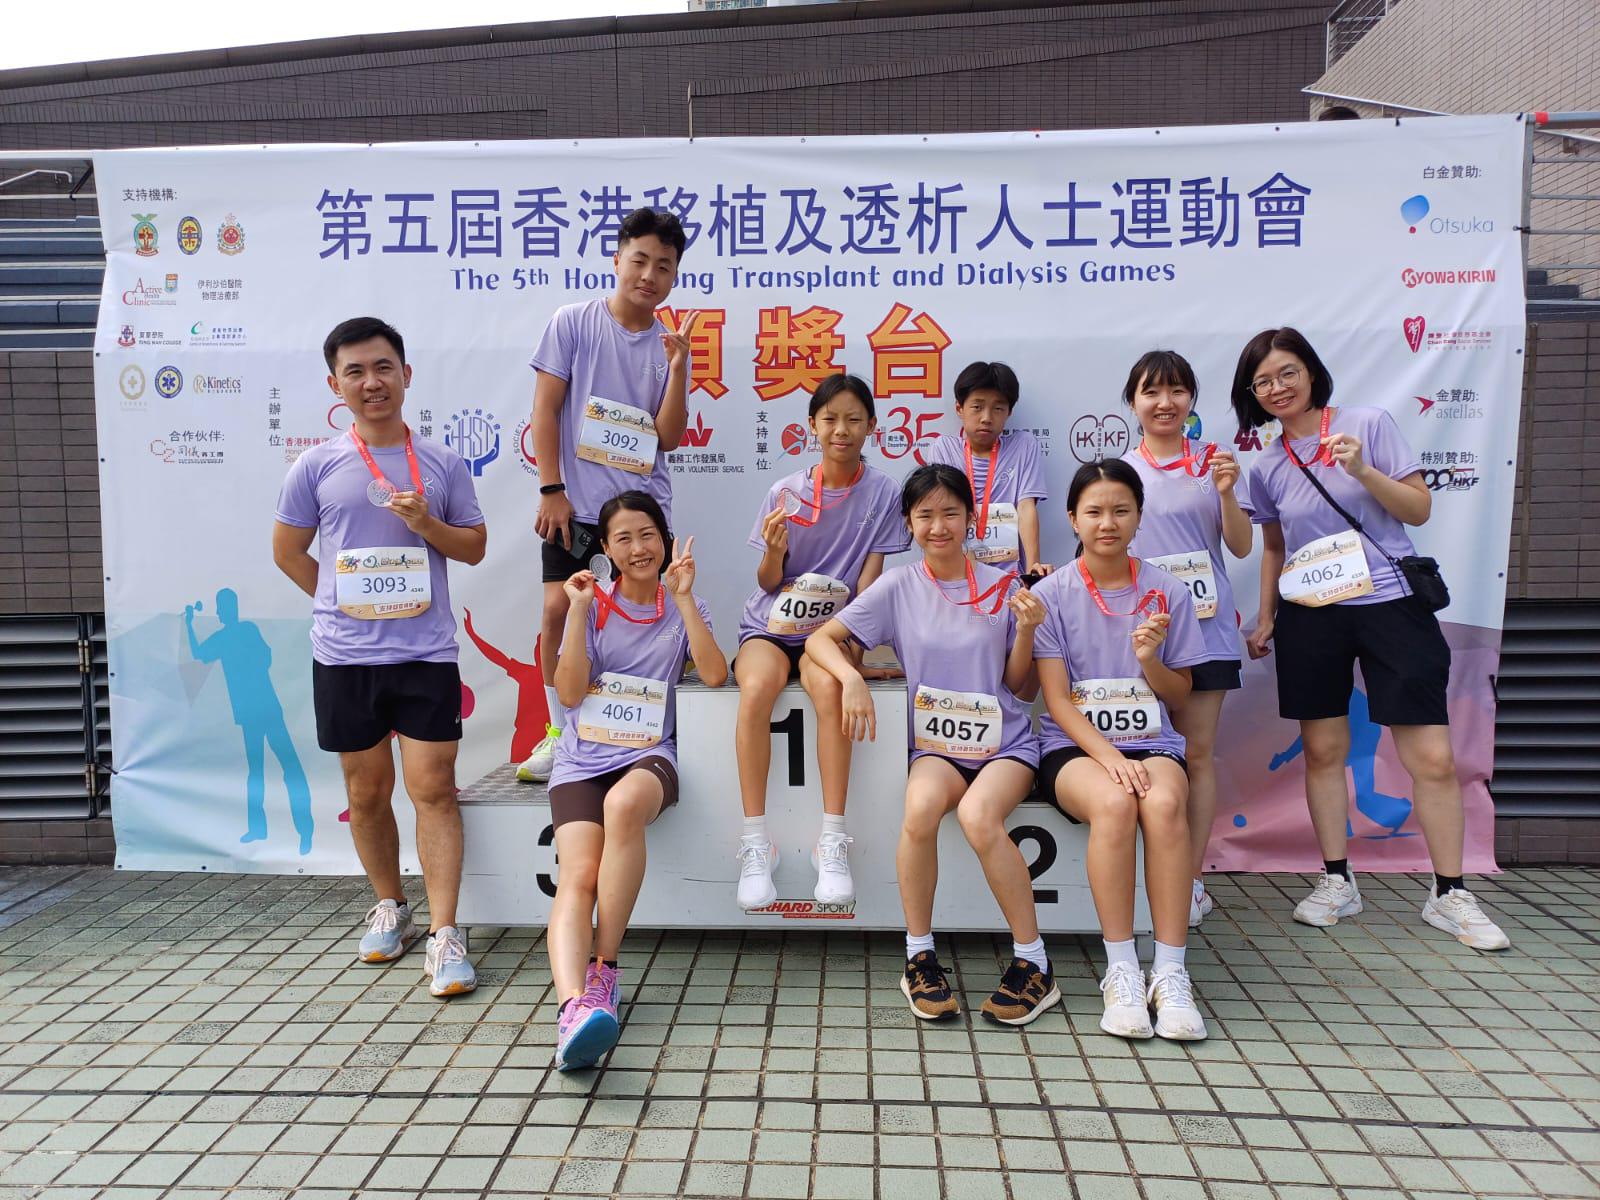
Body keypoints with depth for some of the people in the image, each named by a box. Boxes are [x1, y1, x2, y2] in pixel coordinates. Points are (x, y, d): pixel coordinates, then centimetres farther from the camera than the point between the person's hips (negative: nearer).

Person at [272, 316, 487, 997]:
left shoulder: (443, 464, 5)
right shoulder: (317, 466, 5)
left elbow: (474, 547, 8)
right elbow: (288, 551, 12)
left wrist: (427, 522, -10)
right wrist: (343, 603, 6)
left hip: (427, 654, -1)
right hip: (344, 658, 1)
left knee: (433, 788, -6)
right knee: (368, 793, 11)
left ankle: (444, 936, -1)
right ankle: (390, 910, 31)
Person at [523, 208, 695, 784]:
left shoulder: (670, 344, 7)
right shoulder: (574, 322, 1)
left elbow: (668, 437, 0)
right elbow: (546, 408, -1)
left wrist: (678, 366, -10)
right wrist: (551, 489, -8)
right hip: (576, 502, -2)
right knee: (560, 609, -5)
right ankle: (560, 731, 12)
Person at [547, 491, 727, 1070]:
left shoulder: (682, 607, 12)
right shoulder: (593, 604, 11)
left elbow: (715, 675, -5)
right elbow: (569, 693, 0)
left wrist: (684, 597, -7)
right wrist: (579, 610, -5)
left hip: (649, 756, -1)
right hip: (583, 759, 1)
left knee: (625, 803, -38)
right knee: (579, 874, -27)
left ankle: (603, 968, -28)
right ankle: (573, 1004, -47)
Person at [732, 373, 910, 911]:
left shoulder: (883, 493, 0)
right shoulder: (786, 491, 2)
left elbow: (869, 580, -1)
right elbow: (769, 583, 4)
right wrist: (774, 549, -19)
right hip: (771, 624, 1)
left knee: (829, 687, -35)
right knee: (756, 690, -32)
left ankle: (833, 842, -27)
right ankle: (755, 845, -25)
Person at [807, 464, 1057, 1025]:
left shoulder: (1003, 587, 2)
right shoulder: (898, 587, 3)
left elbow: (1024, 690, 5)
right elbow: (820, 638, 1)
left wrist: (1025, 630, -12)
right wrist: (852, 678, -17)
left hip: (1005, 743, 0)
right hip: (935, 745, 1)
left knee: (977, 813, -33)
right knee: (921, 805, -34)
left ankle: (1034, 964, -14)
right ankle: (919, 957, -13)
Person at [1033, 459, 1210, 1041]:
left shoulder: (1167, 592, 7)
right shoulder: (1052, 594, 1)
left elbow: (1179, 698, 11)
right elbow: (1057, 700, -5)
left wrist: (1150, 659, -10)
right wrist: (1109, 756, -19)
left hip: (1151, 740, 2)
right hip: (1074, 745, -1)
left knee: (1164, 803, -32)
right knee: (1113, 802, -34)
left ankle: (1170, 973, -24)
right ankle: (1121, 971, -22)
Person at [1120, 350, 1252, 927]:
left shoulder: (1213, 463, 4)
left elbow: (1241, 548, 1)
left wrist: (1226, 492, -13)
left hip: (1204, 624, -1)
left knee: (1197, 754, 2)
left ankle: (1192, 881, 9)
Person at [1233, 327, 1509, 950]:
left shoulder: (1369, 424, -1)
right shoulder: (1266, 467, 8)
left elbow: (1419, 509, -2)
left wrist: (1362, 469, -16)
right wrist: (1264, 619, 12)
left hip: (1390, 604, -2)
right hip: (1309, 616, 3)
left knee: (1433, 758, -4)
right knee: (1322, 750, 5)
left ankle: (1449, 895, 11)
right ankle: (1336, 882, 19)